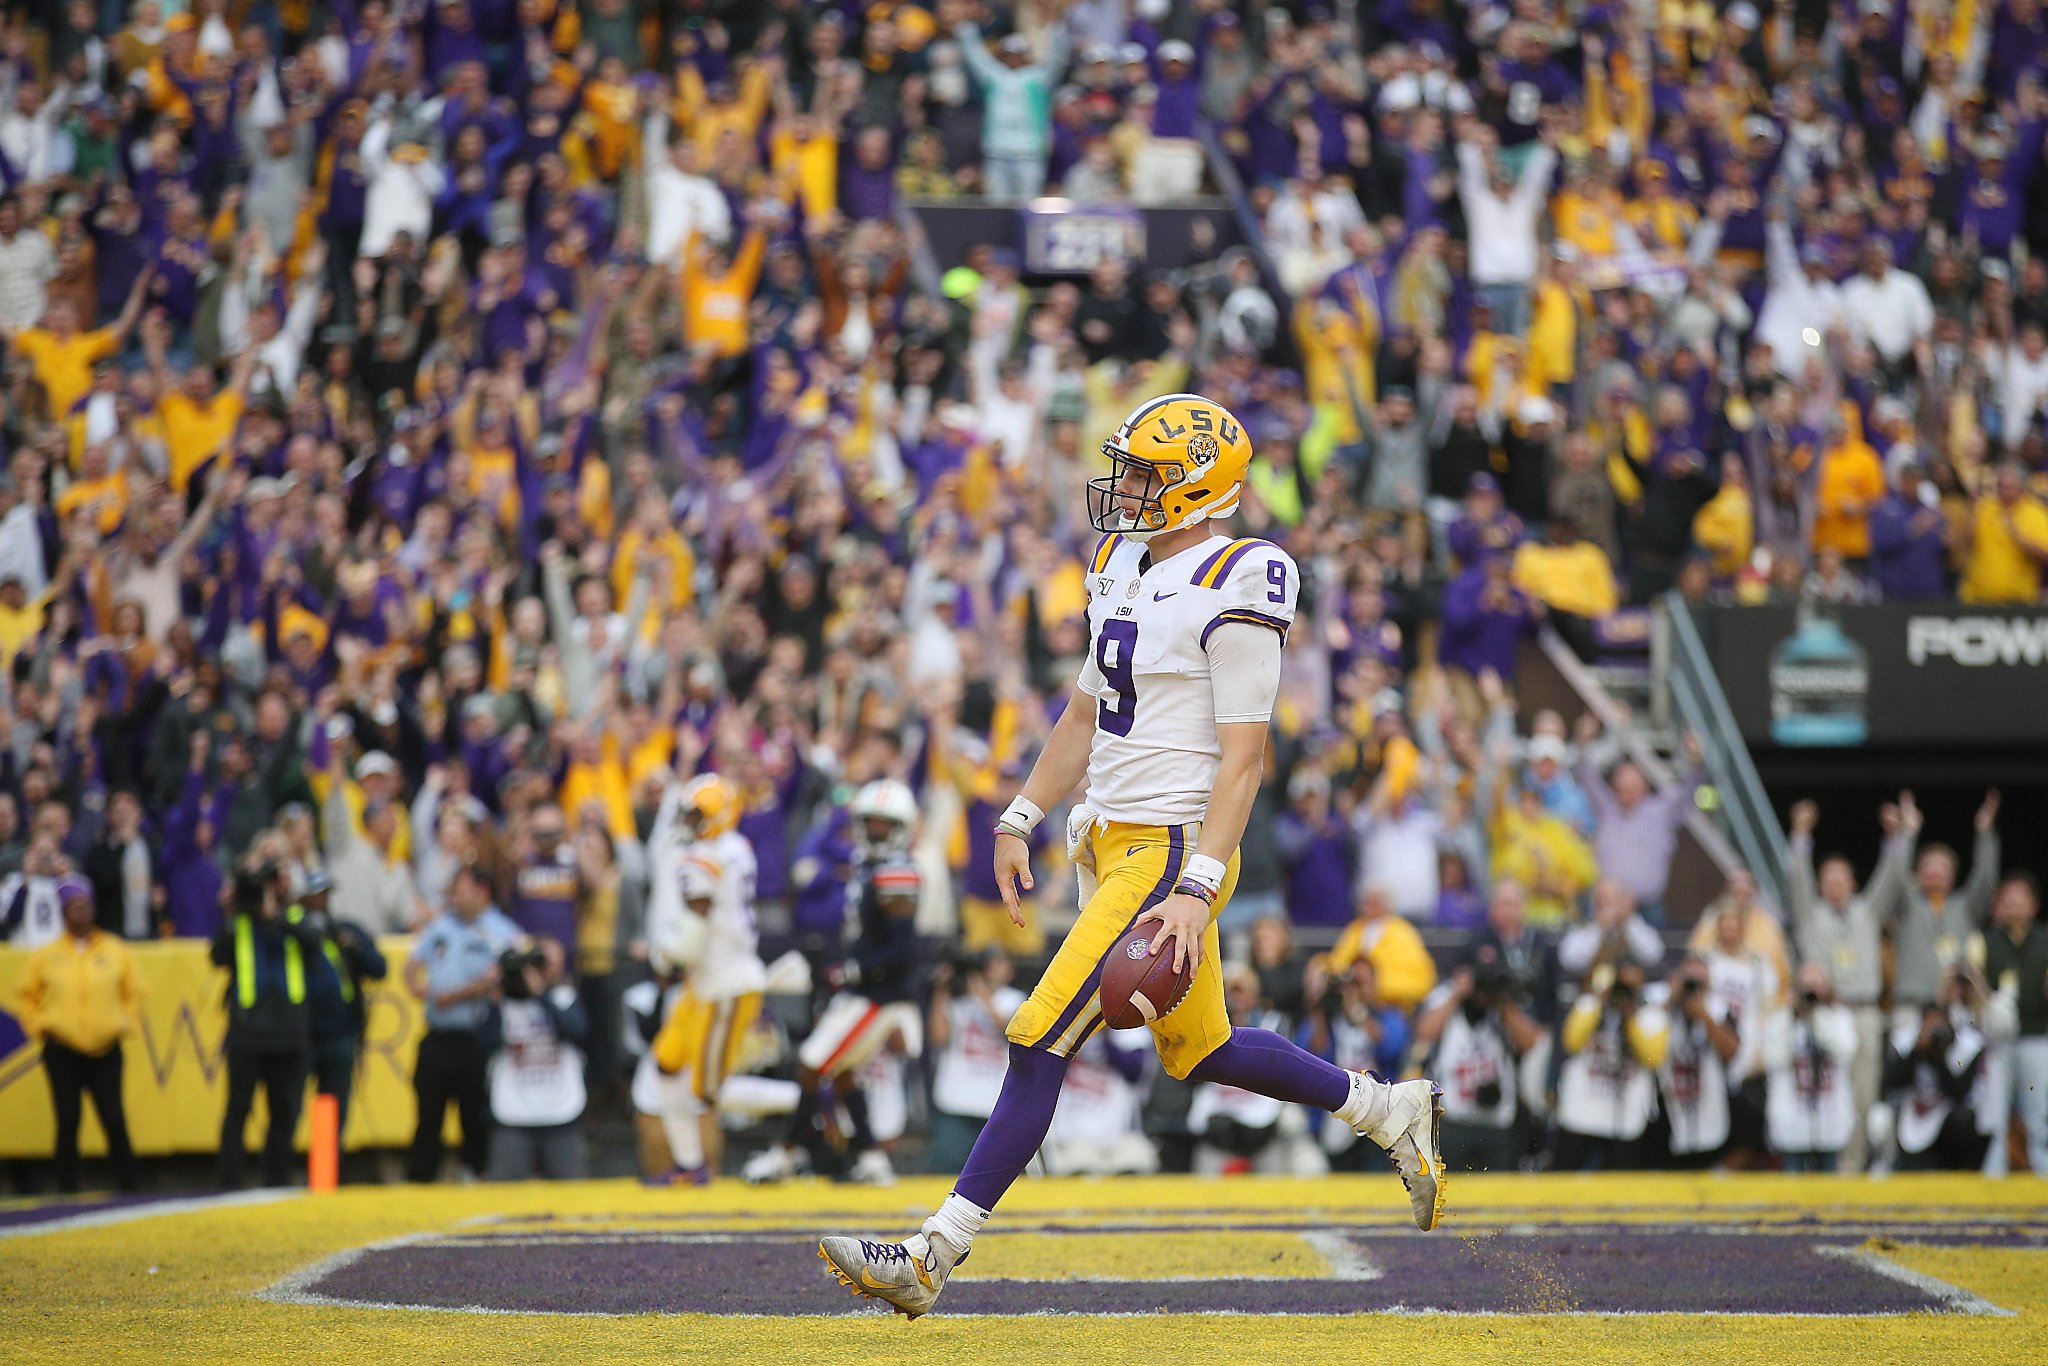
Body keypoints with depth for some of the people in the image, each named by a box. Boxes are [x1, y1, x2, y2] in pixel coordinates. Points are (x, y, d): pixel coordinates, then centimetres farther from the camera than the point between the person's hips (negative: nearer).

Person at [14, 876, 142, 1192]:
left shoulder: (115, 951, 4)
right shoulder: (46, 956, 3)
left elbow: (132, 993, 12)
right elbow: (26, 997, 10)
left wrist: (125, 1024, -1)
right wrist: (40, 1027, -1)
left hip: (105, 1050, 0)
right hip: (62, 1053, 0)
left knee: (115, 1121, -5)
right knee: (68, 1123, 3)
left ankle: (132, 1188, 3)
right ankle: (67, 1192, 9)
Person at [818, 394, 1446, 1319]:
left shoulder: (1231, 591, -15)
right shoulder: (1127, 569, 12)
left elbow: (1243, 757, -18)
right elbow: (1086, 714, 22)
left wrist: (1196, 891, -24)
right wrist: (1020, 821, 19)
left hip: (1171, 850, -10)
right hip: (1112, 843, 10)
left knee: (1039, 1043, -12)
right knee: (1198, 1052, 18)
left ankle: (934, 1257, -11)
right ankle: (1392, 1112, 34)